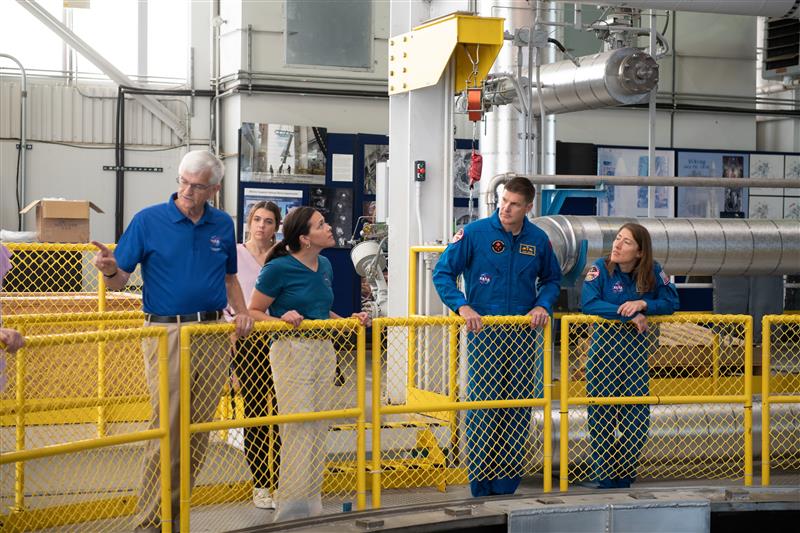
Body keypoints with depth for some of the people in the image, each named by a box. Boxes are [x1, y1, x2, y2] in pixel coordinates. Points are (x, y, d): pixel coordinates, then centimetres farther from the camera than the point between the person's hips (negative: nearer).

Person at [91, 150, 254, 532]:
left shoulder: (223, 225, 9)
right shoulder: (148, 220, -3)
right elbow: (120, 280, -5)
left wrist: (242, 313, 5)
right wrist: (110, 270, -27)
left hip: (213, 334, 4)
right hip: (167, 332, -4)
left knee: (199, 429, 7)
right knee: (166, 428, -8)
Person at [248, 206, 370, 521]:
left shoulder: (325, 266, 10)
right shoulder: (279, 268, -11)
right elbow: (254, 312, -5)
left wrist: (350, 320, 8)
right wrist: (282, 320, -22)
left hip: (324, 350, 7)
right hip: (292, 351, -7)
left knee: (318, 431, 10)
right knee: (299, 431, -8)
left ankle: (313, 505, 20)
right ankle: (291, 511, 1)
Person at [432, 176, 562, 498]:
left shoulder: (538, 240, 5)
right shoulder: (474, 233, -6)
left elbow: (551, 279, 19)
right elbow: (443, 273, -4)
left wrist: (543, 305, 0)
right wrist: (462, 306, -17)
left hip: (523, 335, 4)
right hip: (483, 332, -3)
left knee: (519, 408, 6)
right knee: (482, 406, -5)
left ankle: (508, 482, 17)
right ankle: (481, 484, 4)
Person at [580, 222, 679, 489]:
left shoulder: (653, 271, -1)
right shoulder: (600, 268, -9)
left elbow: (671, 302, -3)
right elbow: (588, 302, -21)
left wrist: (643, 304, -20)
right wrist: (628, 314, -23)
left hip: (636, 349, 2)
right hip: (603, 348, -2)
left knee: (636, 416, 3)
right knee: (602, 416, 2)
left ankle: (626, 476, 20)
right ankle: (603, 478, 14)